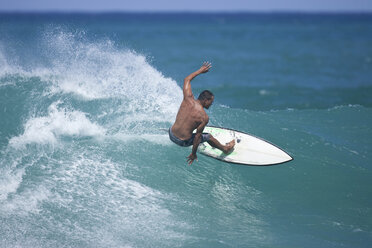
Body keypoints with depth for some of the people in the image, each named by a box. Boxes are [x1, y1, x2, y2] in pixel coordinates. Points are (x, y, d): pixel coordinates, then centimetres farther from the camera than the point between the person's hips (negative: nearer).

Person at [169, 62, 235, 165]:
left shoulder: (188, 99, -10)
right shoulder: (204, 117, -19)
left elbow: (187, 79, 6)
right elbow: (197, 137, -14)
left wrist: (201, 70, 16)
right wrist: (193, 154, -3)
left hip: (171, 135, 4)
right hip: (183, 142, -4)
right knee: (208, 137, 24)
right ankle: (225, 149, 49)